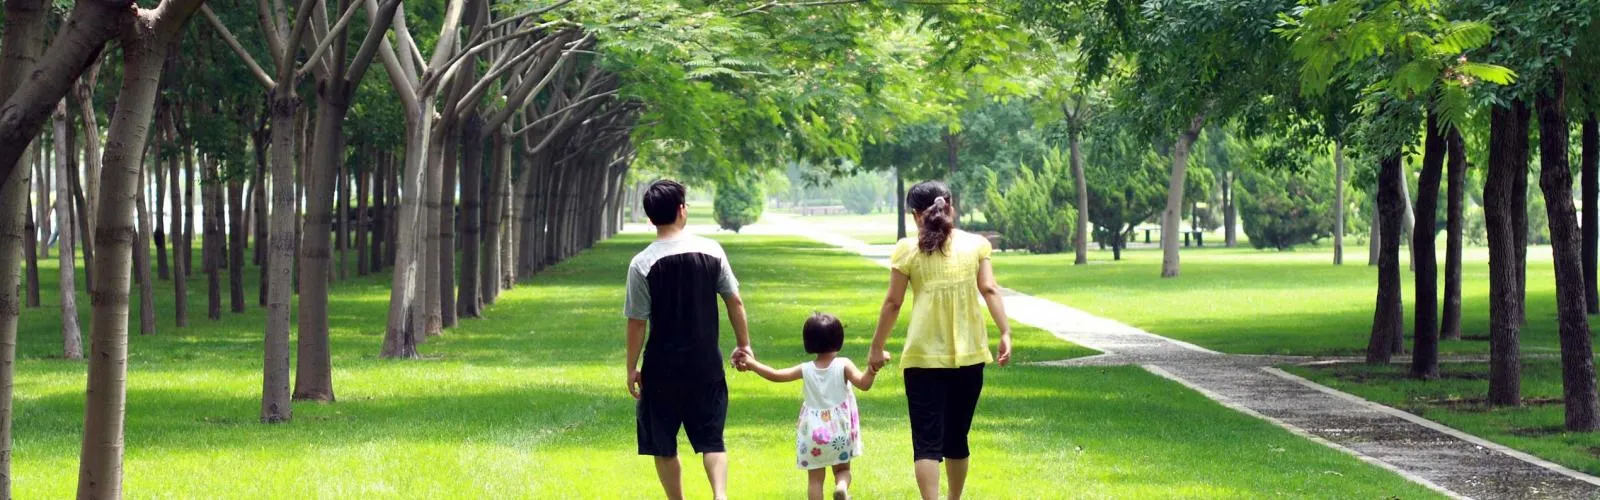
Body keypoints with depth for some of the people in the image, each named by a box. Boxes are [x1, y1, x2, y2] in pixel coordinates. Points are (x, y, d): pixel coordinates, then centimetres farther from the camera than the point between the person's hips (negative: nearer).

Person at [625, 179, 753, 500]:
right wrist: (744, 345, 13)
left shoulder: (642, 264, -11)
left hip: (663, 368, -2)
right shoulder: (711, 251, -3)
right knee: (711, 439, 9)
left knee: (663, 445, 11)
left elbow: (637, 322, -8)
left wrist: (631, 368, 1)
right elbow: (734, 302, 2)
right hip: (706, 365, 2)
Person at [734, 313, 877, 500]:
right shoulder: (843, 365, -8)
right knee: (842, 470, 17)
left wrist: (751, 363, 8)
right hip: (839, 431, 0)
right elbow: (864, 383, -18)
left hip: (813, 433, 0)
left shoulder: (806, 370, -3)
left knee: (815, 478, 8)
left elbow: (776, 375, -1)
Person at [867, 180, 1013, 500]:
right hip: (968, 355, 3)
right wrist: (1005, 333, -6)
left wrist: (877, 347, 10)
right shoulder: (974, 244, 6)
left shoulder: (908, 250, -1)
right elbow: (989, 289, -4)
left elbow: (893, 303, 1)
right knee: (957, 436, 18)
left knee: (927, 441, -4)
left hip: (924, 356, -3)